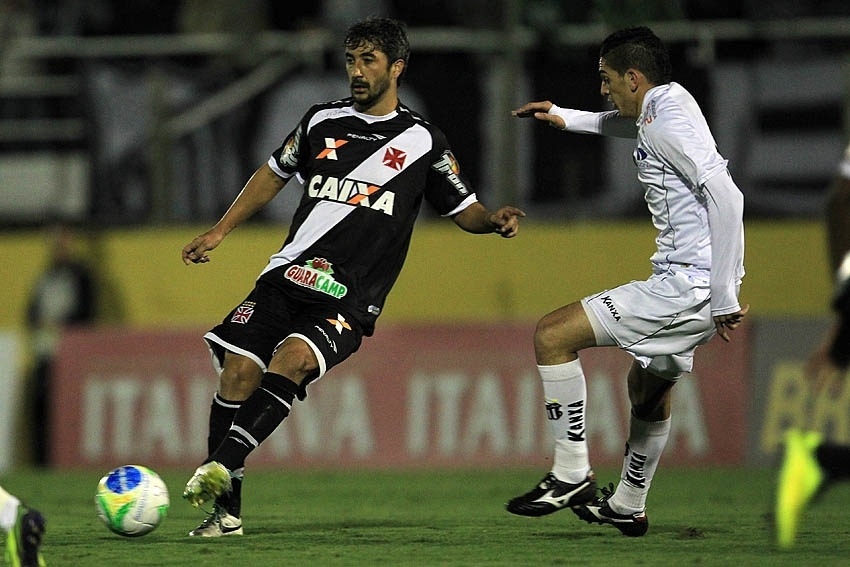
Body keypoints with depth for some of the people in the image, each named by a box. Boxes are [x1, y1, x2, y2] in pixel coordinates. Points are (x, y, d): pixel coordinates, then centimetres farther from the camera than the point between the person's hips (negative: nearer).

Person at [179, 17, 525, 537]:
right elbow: (275, 174, 27)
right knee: (238, 371, -13)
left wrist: (495, 220, -12)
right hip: (286, 276, 3)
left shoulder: (423, 142, 6)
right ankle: (226, 513, -5)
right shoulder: (323, 122, 14)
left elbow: (465, 210, 11)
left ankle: (221, 465, -40)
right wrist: (221, 231, 23)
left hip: (348, 301, -3)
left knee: (292, 358, -31)